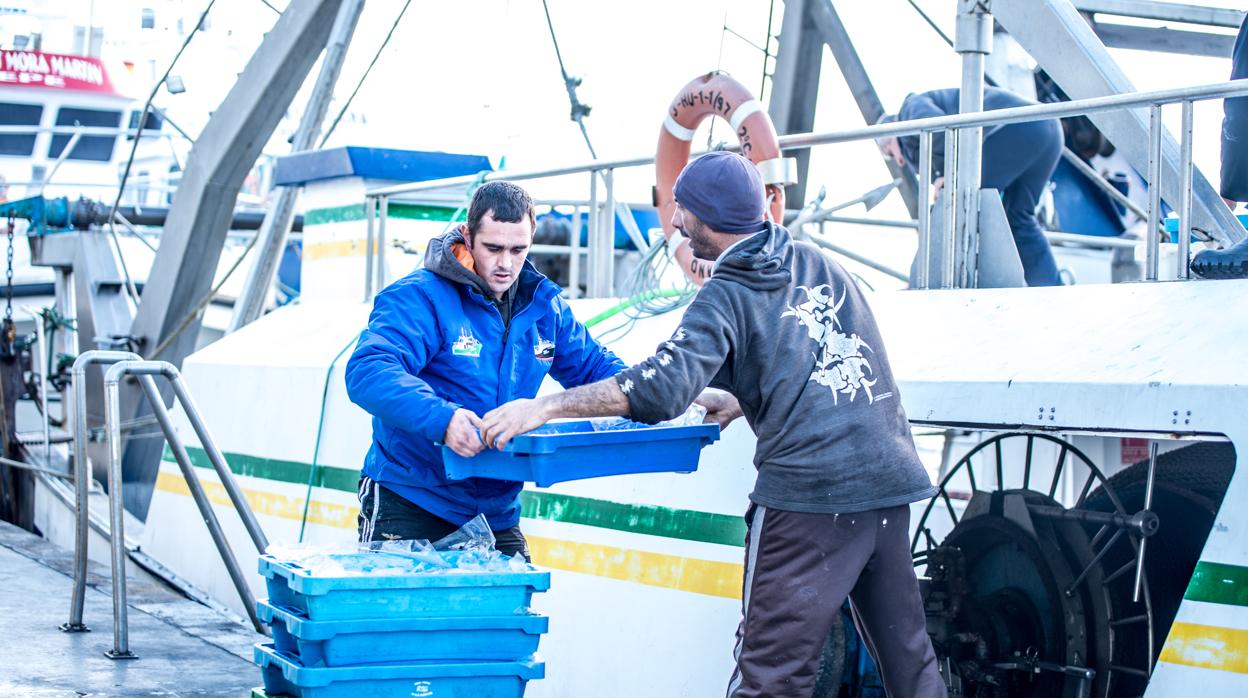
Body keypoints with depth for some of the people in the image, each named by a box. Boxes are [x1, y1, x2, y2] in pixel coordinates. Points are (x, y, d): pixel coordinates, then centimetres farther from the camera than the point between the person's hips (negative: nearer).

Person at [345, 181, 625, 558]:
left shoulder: (543, 305, 7)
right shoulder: (420, 297, -15)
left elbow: (593, 366, 19)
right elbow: (367, 372, -29)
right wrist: (440, 418, -45)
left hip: (497, 512, 6)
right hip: (409, 510, -6)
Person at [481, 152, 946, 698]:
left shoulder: (727, 298, -4)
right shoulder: (818, 264, 16)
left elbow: (663, 387, -18)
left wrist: (543, 408, -17)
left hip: (808, 492, -7)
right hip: (888, 481, 7)